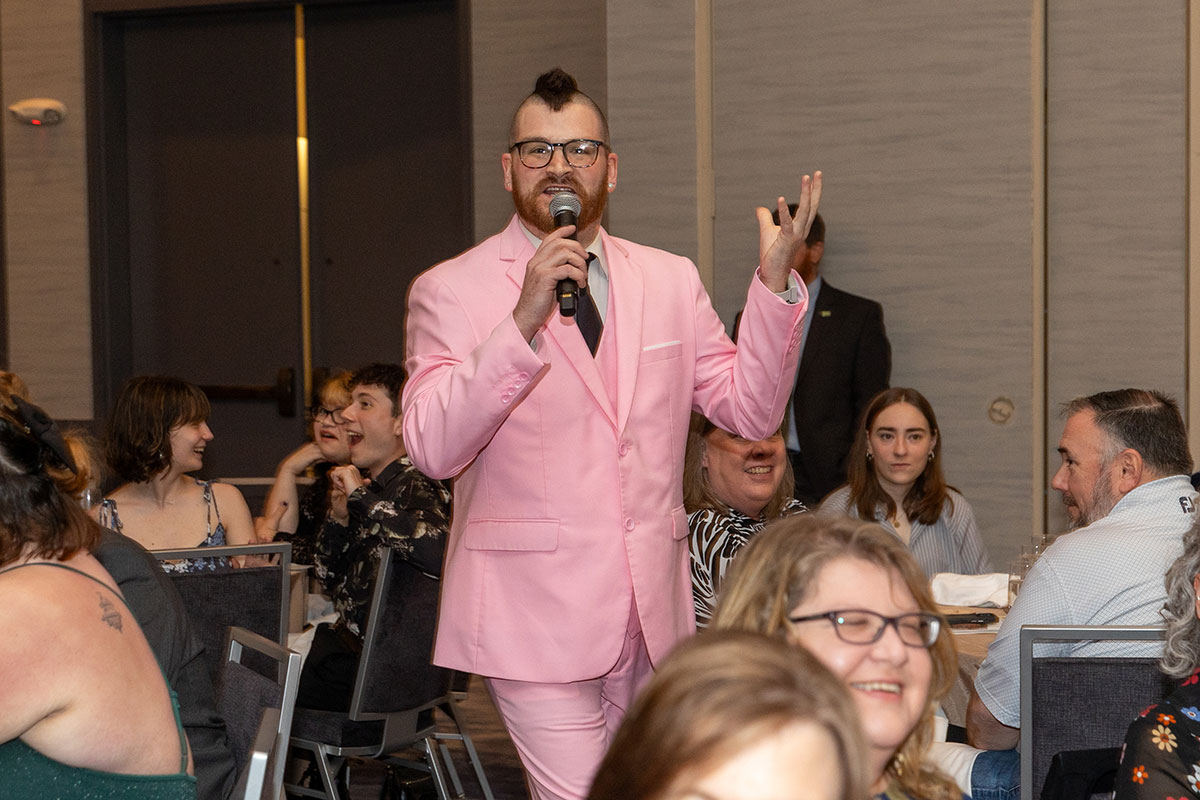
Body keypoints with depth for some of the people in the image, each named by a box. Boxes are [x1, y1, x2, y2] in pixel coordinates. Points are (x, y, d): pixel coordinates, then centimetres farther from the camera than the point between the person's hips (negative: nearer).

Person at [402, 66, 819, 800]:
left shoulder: (670, 282, 10)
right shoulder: (450, 291, -3)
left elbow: (751, 410, 5)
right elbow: (433, 449, -15)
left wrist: (776, 280, -7)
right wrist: (523, 322, -25)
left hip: (654, 609, 5)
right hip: (535, 613, -5)